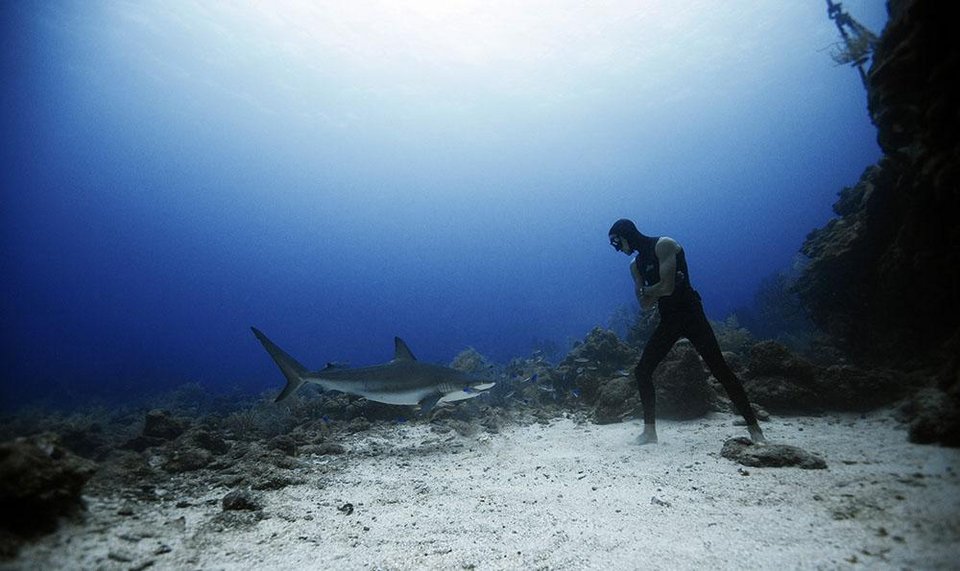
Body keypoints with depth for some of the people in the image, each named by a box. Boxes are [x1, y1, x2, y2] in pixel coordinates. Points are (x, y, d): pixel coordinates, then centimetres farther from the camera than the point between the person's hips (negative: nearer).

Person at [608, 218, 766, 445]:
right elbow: (645, 305, 6)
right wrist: (657, 291, -11)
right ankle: (649, 430, 7)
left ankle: (754, 428, 1)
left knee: (720, 369, -8)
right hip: (668, 320, 7)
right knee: (642, 371, -1)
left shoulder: (664, 245, -10)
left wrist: (646, 290, -3)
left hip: (690, 314, -7)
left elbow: (667, 287, -20)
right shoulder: (635, 265, 12)